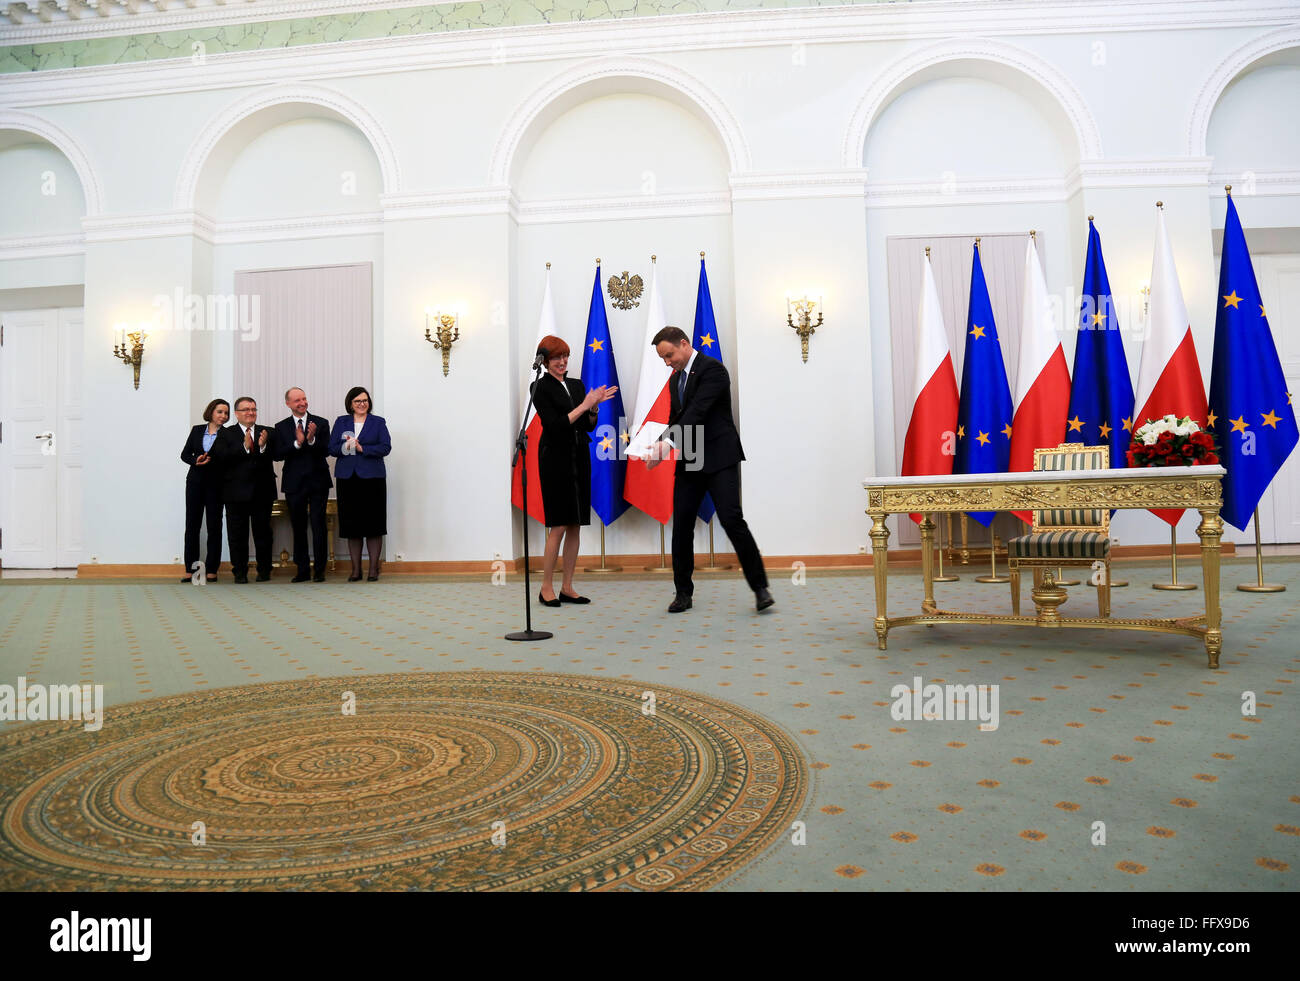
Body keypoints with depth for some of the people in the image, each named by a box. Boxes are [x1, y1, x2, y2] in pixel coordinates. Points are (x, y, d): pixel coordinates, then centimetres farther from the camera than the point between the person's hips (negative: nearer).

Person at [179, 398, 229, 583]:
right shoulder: (197, 430, 10)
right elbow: (185, 454, 9)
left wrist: (209, 460, -20)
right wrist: (196, 461, -9)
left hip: (215, 484, -3)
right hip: (195, 482, 3)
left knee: (214, 526, -1)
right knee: (192, 525, 2)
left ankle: (211, 569, 4)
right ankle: (190, 569, 7)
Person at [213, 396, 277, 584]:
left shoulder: (267, 432, 9)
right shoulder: (226, 434, 5)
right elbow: (221, 457, -11)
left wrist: (263, 446, -24)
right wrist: (245, 447, -20)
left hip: (262, 492, 1)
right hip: (237, 493, -1)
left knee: (263, 532, 6)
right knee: (237, 534, 4)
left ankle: (264, 570, 16)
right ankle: (240, 572, 12)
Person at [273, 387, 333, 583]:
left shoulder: (321, 423, 4)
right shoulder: (281, 427, 6)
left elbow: (326, 451, -5)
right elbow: (278, 455, -5)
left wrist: (312, 440, -21)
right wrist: (297, 443, -19)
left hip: (317, 481, -1)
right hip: (294, 484, 1)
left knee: (319, 526, -2)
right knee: (298, 528, 7)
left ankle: (320, 570, 6)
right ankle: (303, 570, 16)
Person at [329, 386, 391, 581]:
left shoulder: (378, 422, 7)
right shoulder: (341, 422, 13)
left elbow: (386, 447, -5)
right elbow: (331, 448, 5)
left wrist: (362, 448, -14)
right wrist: (345, 447, -15)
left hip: (372, 478, -2)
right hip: (348, 478, 2)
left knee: (373, 524, -1)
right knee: (351, 524, 4)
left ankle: (374, 568, 7)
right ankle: (356, 569, 12)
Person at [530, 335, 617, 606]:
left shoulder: (577, 385, 13)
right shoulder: (541, 388, -5)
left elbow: (589, 425, 12)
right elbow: (554, 425, -15)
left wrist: (594, 406, -6)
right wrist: (584, 405, -18)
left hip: (579, 457, 6)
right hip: (555, 458, -6)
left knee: (575, 525, 6)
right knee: (558, 526, -7)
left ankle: (567, 588, 12)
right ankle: (546, 588, 3)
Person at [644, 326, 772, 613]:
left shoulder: (712, 368, -9)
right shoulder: (675, 379, 17)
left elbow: (697, 412, -20)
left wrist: (668, 443, -27)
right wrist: (662, 445, 0)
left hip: (719, 458, -7)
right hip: (689, 462, 8)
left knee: (732, 520, -14)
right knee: (681, 525, 4)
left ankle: (760, 588, -2)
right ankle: (683, 593, 14)